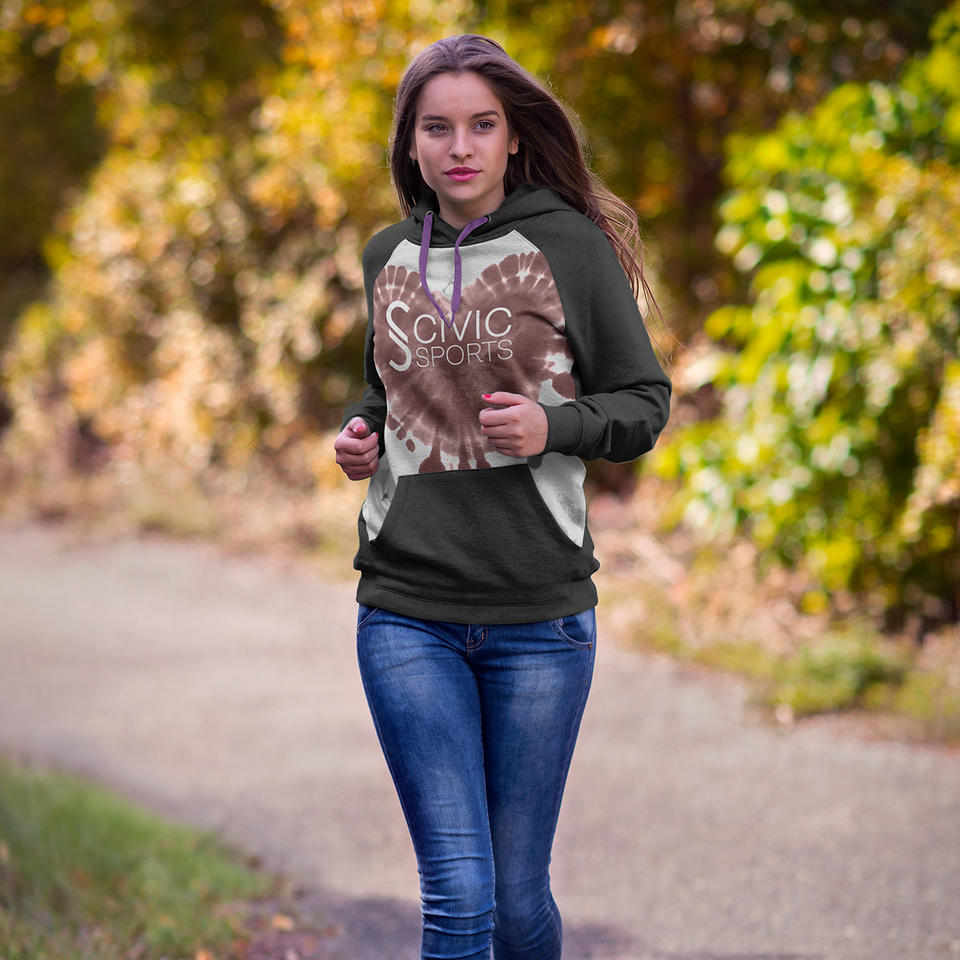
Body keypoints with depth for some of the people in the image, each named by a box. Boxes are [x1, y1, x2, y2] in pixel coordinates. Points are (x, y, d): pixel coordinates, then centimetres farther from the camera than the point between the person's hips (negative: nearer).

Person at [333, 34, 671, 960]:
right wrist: (359, 433, 4)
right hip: (406, 613, 2)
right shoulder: (388, 257, 9)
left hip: (540, 615, -2)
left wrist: (555, 425, -16)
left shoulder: (569, 248, -2)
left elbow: (644, 403, 3)